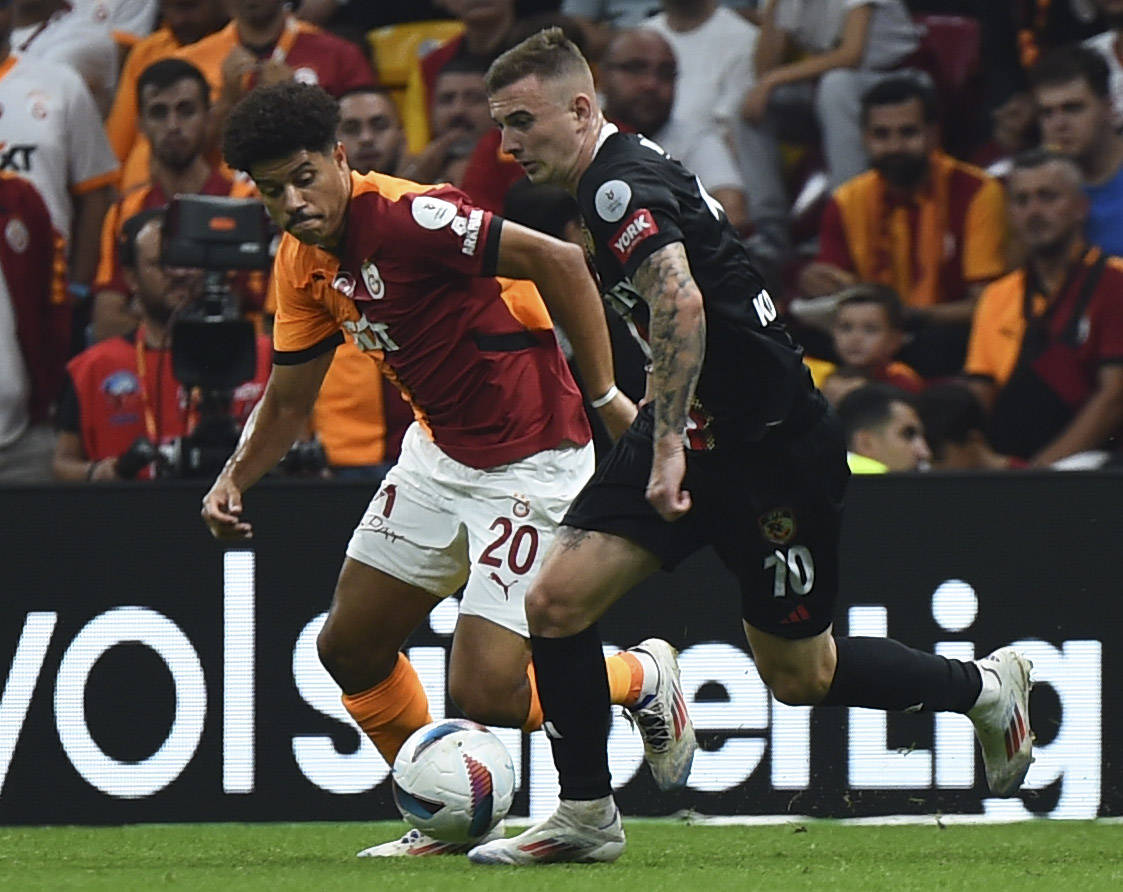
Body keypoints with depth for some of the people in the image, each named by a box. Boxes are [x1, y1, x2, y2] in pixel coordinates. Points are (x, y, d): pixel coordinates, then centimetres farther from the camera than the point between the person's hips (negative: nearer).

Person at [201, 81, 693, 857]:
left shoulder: (406, 217, -25)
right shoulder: (302, 264, 2)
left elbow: (559, 261, -27)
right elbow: (289, 399, 14)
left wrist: (605, 395, -25)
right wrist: (234, 479, -3)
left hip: (530, 464, -9)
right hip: (438, 453, 9)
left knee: (483, 693, -13)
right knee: (351, 649, 10)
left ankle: (645, 676, 15)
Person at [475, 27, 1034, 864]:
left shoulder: (620, 185, -20)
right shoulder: (623, 176, 11)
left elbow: (681, 302, -34)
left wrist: (668, 446, -35)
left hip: (773, 443, -9)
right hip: (697, 430, 9)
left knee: (800, 675, 5)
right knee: (557, 601, -3)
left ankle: (986, 686, 27)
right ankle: (586, 817, 6)